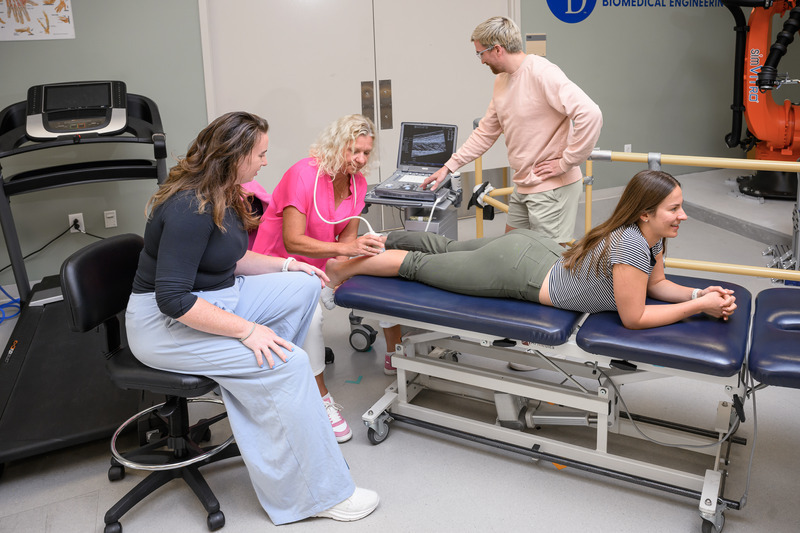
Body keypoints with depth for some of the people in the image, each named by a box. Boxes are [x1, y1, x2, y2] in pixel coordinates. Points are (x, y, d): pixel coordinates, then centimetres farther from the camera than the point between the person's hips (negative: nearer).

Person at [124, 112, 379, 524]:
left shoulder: (223, 196, 5)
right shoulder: (190, 208, -25)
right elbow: (173, 298, -29)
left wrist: (287, 265, 8)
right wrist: (247, 330, -28)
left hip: (216, 297, 10)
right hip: (166, 324, -10)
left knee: (303, 286, 2)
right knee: (287, 363, -24)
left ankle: (262, 390, 2)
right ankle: (318, 495, -14)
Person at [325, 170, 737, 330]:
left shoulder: (652, 234, -4)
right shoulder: (630, 244, -32)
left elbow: (656, 284, 11)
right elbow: (634, 318, -25)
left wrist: (699, 293, -5)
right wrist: (699, 306, -22)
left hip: (534, 248, 7)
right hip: (517, 270, -7)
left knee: (444, 248, 24)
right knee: (423, 265, 9)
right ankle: (344, 265, 27)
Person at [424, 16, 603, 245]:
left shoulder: (542, 73, -18)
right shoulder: (501, 80, 11)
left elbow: (590, 114, -28)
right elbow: (486, 132, 18)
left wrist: (565, 163, -21)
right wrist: (449, 166, 12)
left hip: (552, 188, -9)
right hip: (522, 187, 9)